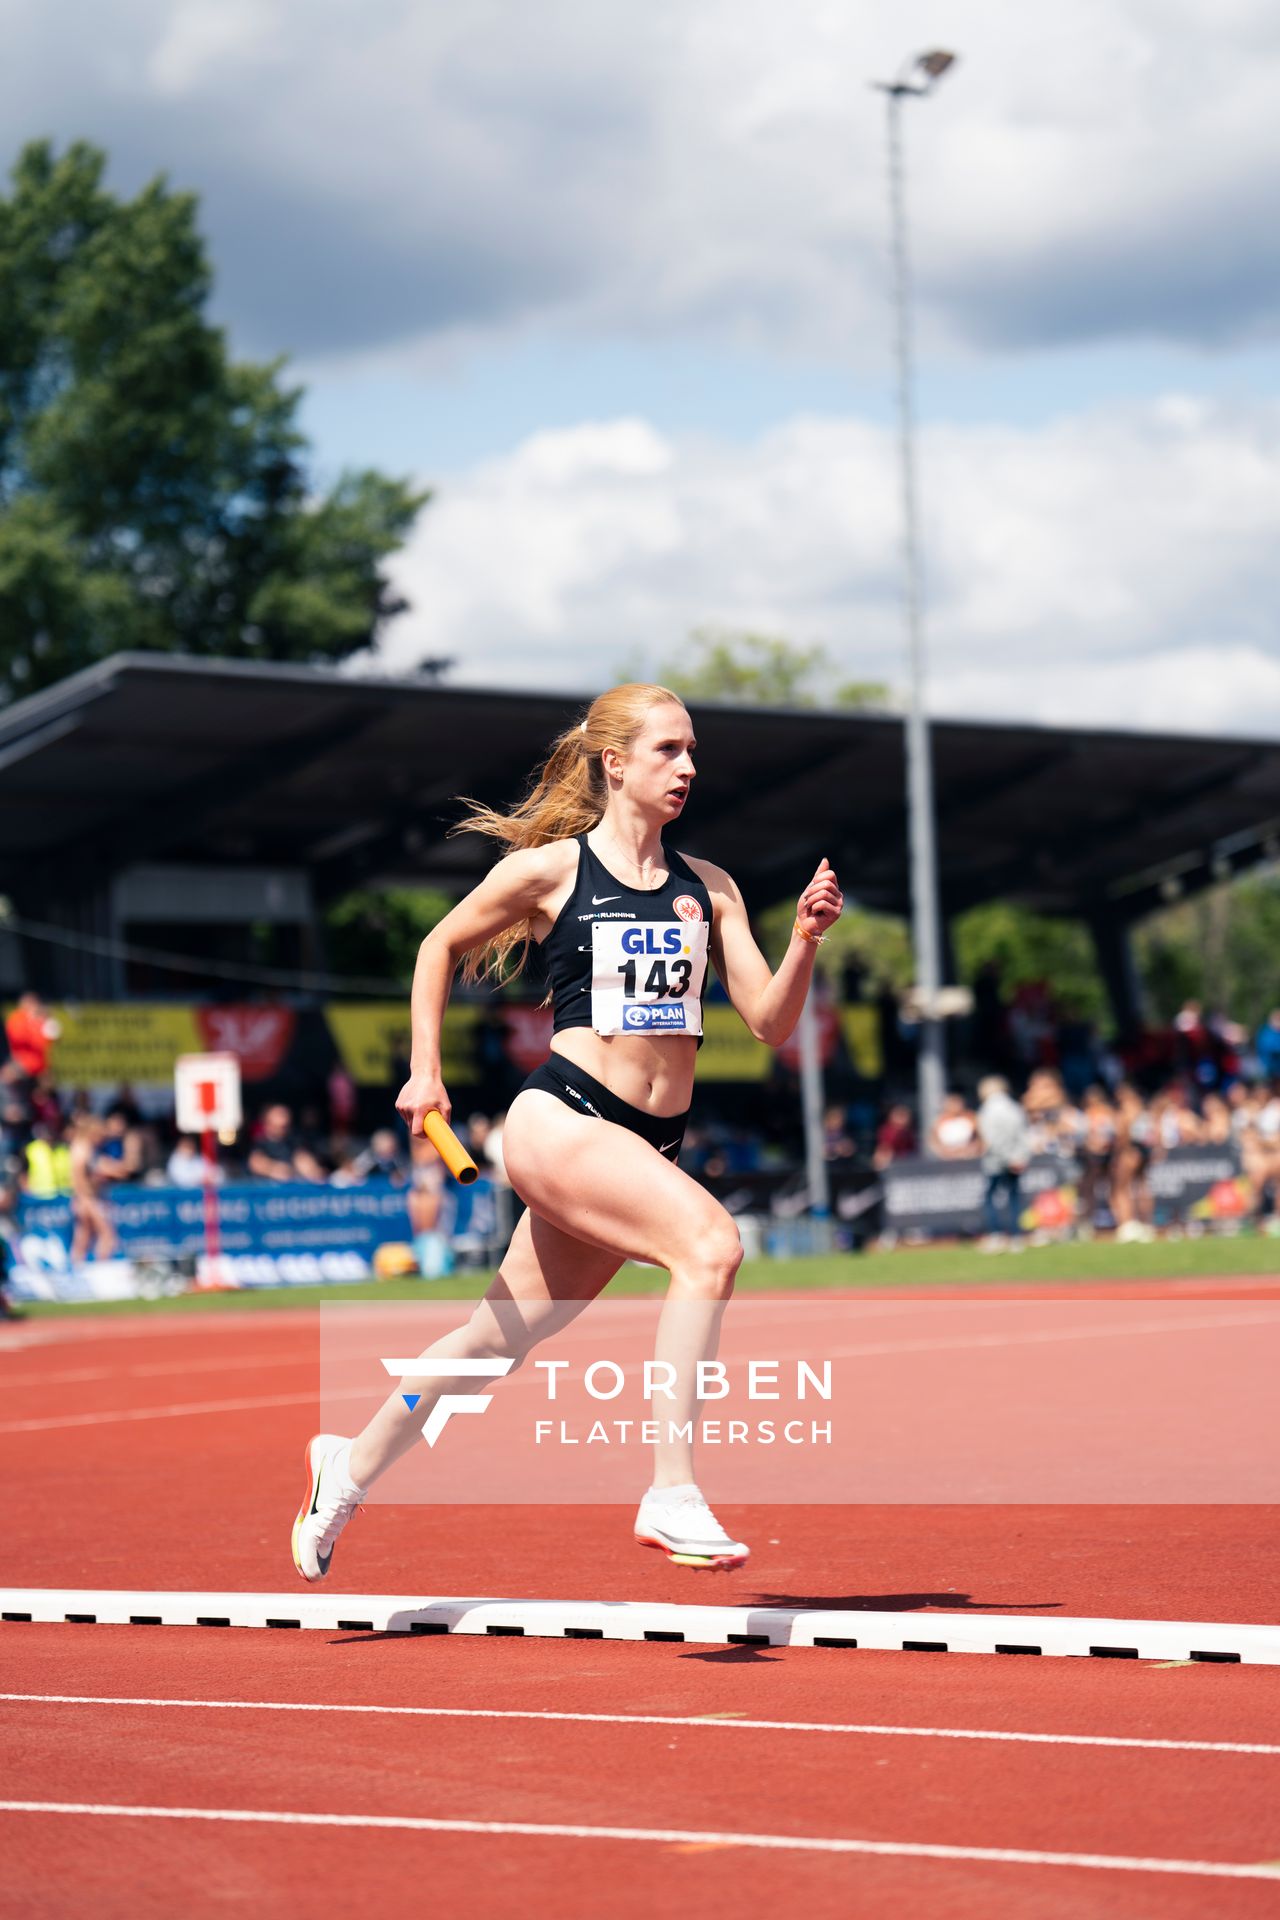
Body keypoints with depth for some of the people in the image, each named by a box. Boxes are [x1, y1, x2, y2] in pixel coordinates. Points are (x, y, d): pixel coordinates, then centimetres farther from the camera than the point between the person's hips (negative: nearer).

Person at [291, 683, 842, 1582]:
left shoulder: (709, 887, 10)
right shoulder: (550, 869, -1)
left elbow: (771, 1021, 5)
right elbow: (441, 946, 14)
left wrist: (806, 940, -11)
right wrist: (426, 1069, 10)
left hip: (652, 1143, 5)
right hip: (561, 1116, -5)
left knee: (503, 1336, 14)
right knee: (712, 1240, -28)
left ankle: (351, 1466, 36)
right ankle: (672, 1496, -26)